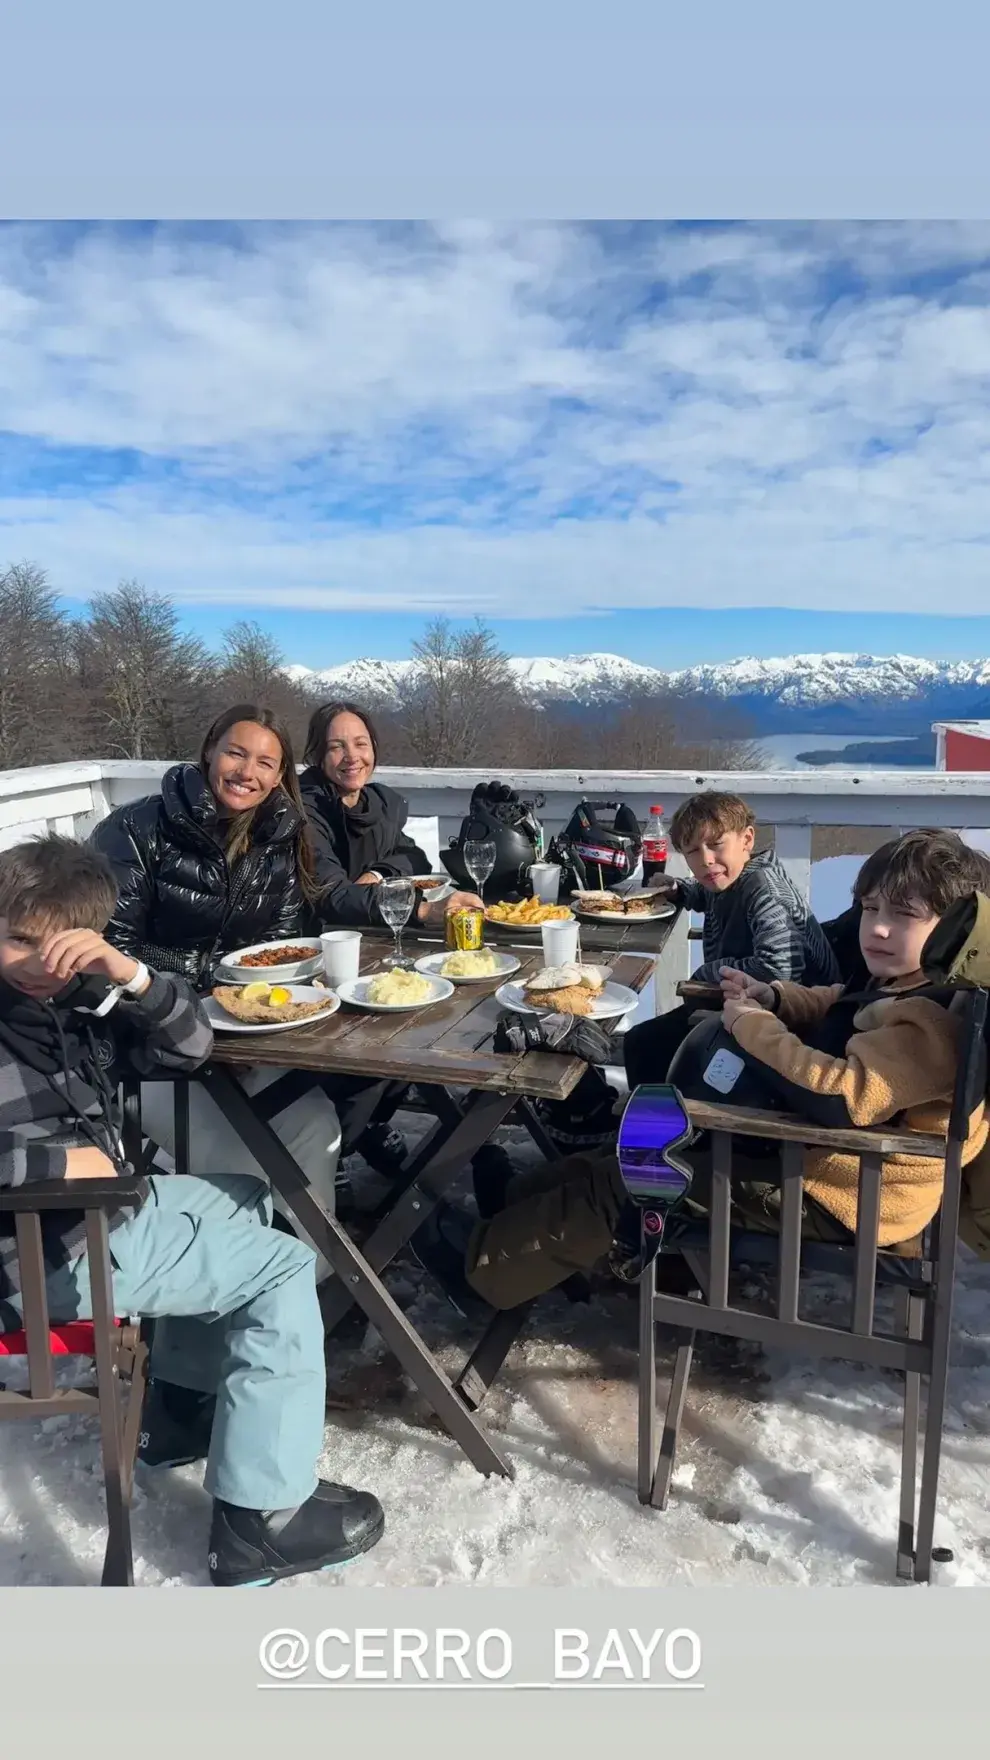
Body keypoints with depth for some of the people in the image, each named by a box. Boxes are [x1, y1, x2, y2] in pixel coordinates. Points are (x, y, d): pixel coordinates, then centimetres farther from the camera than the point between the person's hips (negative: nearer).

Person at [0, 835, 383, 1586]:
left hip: (100, 1208, 8)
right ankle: (261, 1518, -3)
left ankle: (181, 1408, 28)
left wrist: (132, 975, -15)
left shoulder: (74, 998, 3)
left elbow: (189, 1048, 1)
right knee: (284, 1268, -5)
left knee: (246, 1199, 25)